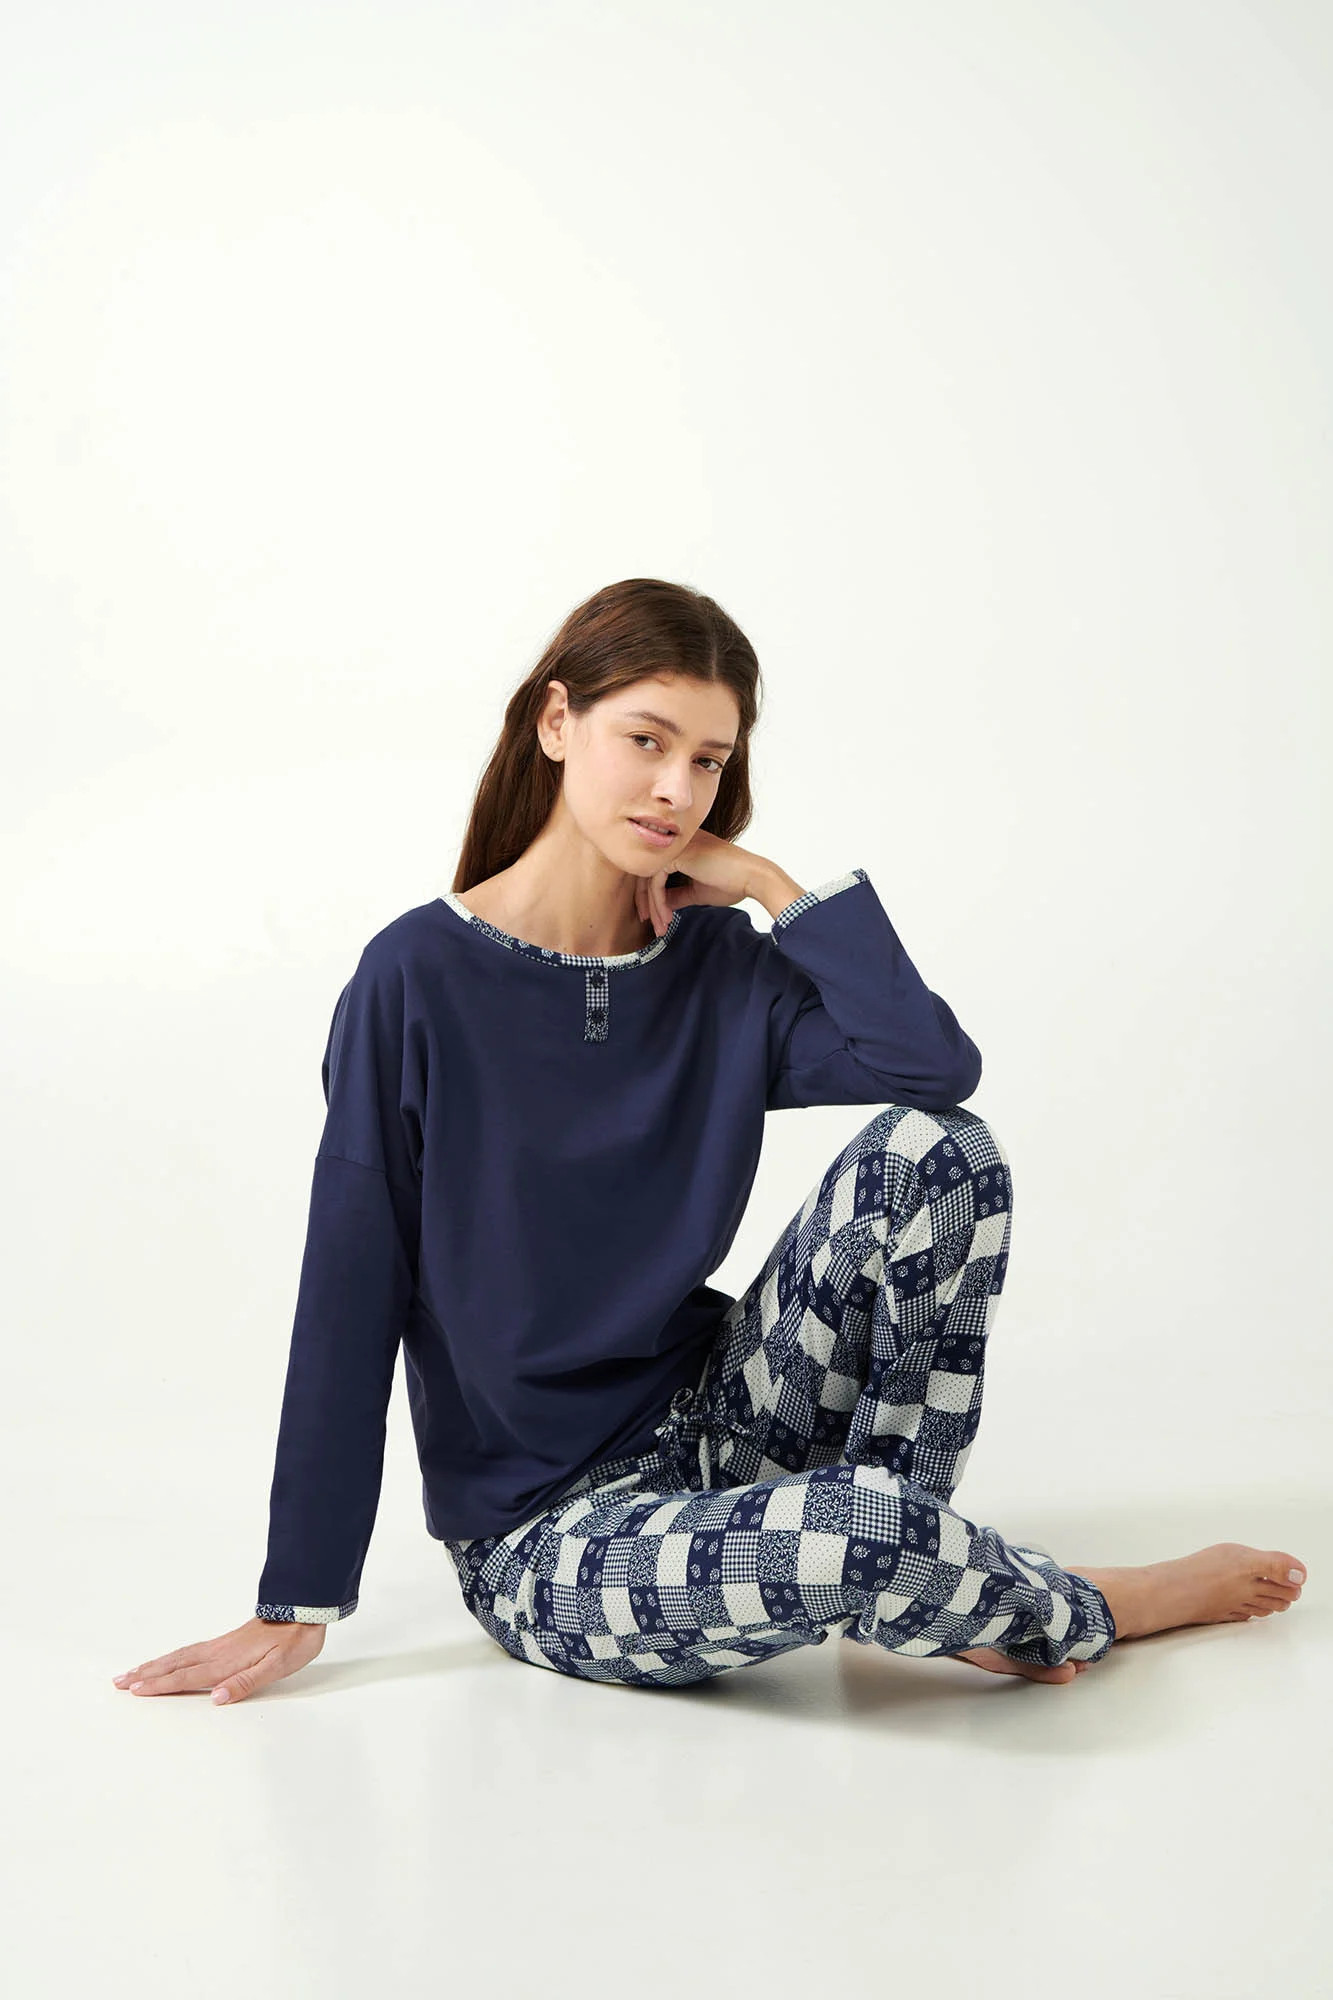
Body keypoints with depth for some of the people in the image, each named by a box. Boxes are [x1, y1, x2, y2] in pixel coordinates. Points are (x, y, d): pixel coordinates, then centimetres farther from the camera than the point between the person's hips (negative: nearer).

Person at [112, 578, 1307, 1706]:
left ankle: (921, 1597, -7)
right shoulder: (421, 979, -11)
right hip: (537, 1538, -5)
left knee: (936, 1151, -15)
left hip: (705, 1427, 5)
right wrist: (297, 1608, -9)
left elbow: (939, 1066, -15)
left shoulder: (718, 962, 2)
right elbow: (349, 1296, -10)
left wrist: (770, 885, -10)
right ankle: (1082, 1615, 1)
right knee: (859, 1528, -34)